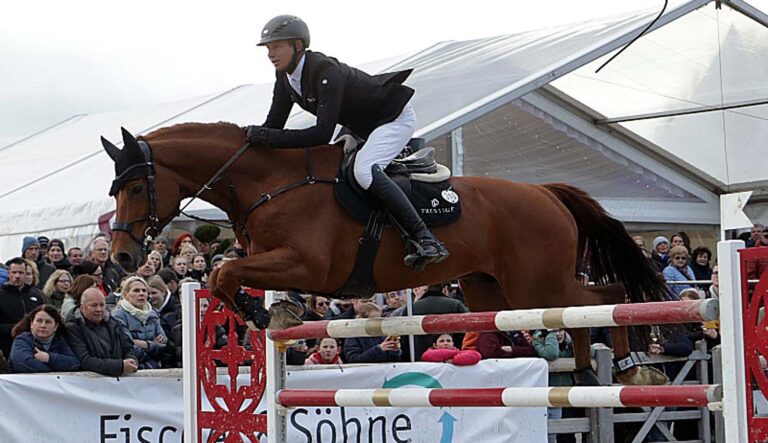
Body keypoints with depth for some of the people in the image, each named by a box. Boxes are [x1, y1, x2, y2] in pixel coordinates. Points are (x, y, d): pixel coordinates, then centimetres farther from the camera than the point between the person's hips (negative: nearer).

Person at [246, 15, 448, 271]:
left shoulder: (326, 71, -33)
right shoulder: (285, 77, -6)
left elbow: (322, 134, -41)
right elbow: (274, 125, -1)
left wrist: (266, 137, -42)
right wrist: (250, 137, -20)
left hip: (395, 118, -10)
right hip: (361, 127, 10)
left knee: (364, 170, -32)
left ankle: (426, 240, -32)